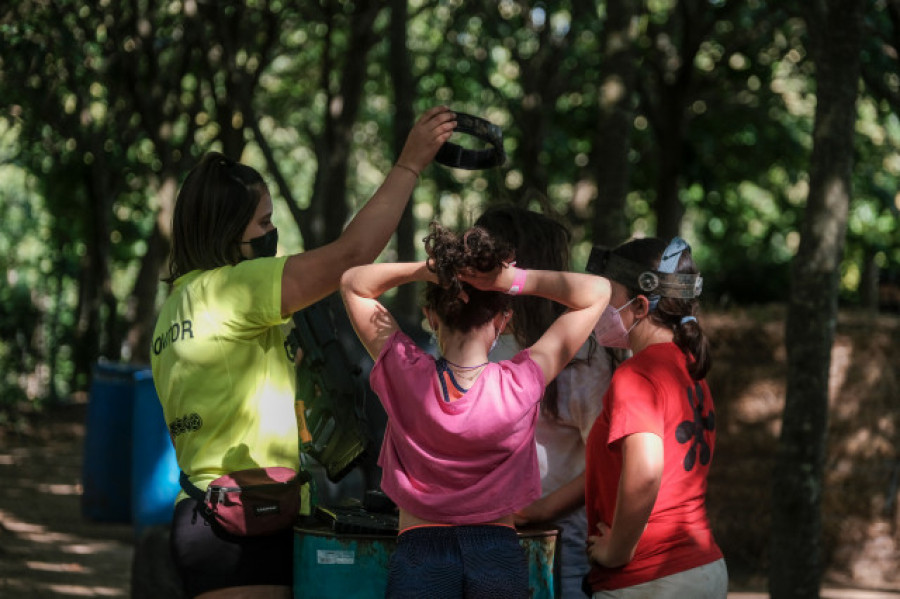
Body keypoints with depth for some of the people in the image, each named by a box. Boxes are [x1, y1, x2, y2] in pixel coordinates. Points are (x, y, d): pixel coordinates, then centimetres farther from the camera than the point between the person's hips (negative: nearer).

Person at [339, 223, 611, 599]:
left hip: (419, 549, 0)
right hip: (498, 551, 0)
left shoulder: (405, 374, -8)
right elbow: (596, 292, 0)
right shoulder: (521, 385, -10)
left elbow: (353, 283, 7)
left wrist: (421, 271, -9)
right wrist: (515, 281, -12)